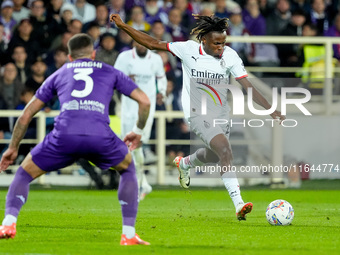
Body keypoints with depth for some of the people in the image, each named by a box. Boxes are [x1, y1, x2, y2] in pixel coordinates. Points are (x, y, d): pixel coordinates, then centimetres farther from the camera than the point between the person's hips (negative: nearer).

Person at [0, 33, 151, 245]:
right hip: (100, 137, 0)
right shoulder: (110, 72, 29)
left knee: (25, 174, 21)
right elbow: (145, 101, 25)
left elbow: (26, 114, 32)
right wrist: (138, 131, 41)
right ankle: (129, 234, 20)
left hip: (64, 136, 0)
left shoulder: (59, 74, 30)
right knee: (128, 169, 30)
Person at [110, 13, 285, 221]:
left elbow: (248, 87, -11)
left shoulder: (230, 56, -9)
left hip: (221, 112, 5)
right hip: (197, 112, -5)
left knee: (215, 155, 21)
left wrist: (271, 110, -20)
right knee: (225, 149, -24)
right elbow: (153, 44, -6)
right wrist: (123, 26, -11)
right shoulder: (188, 50, -12)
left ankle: (185, 164, 58)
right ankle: (238, 204, -29)